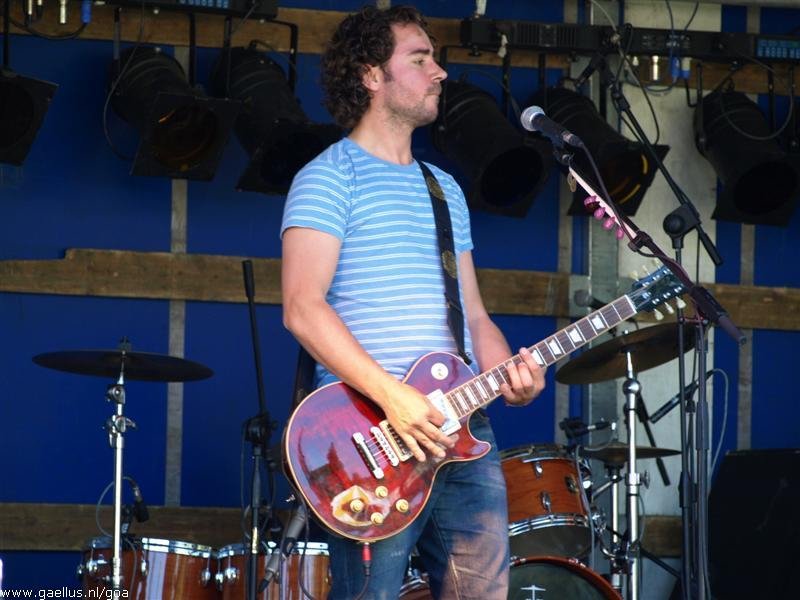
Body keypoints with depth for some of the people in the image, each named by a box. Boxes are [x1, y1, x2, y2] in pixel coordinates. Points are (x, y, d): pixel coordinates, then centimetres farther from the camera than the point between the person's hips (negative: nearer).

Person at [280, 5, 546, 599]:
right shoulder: (330, 177, -2)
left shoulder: (445, 189, 21)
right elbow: (303, 308, -14)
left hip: (461, 426, 7)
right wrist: (391, 396, -22)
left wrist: (508, 372, 0)